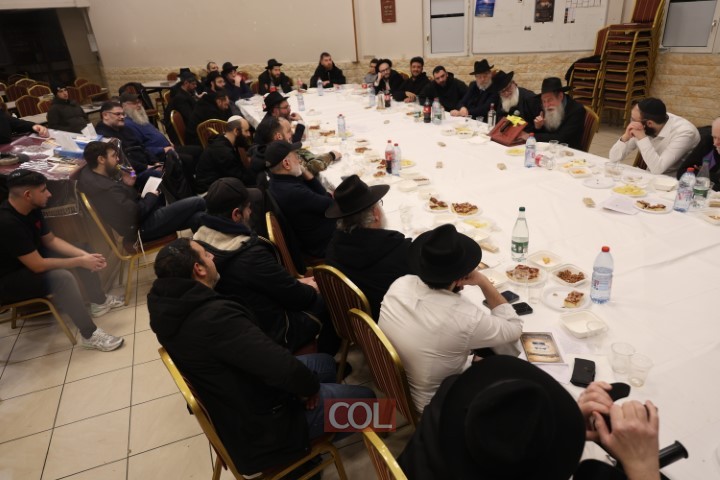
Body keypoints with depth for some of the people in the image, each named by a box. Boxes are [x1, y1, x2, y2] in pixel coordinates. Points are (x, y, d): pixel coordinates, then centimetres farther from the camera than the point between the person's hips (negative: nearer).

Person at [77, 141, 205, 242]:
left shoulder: (87, 172, -1)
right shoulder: (108, 189, -32)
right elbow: (136, 213, -24)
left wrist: (125, 184, -2)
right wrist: (151, 196, -7)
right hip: (140, 228, -11)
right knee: (198, 202, -7)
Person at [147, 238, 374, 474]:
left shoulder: (166, 305, -7)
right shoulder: (216, 316, -37)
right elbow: (286, 369, -38)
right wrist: (311, 386, -16)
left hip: (232, 409, 9)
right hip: (258, 427, -9)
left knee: (325, 363, 21)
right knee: (364, 398, 3)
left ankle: (308, 446, 33)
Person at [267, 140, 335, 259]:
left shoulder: (279, 182, -3)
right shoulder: (293, 192, -35)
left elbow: (321, 195, 0)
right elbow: (332, 205, -25)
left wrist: (305, 172, -12)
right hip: (323, 246, -9)